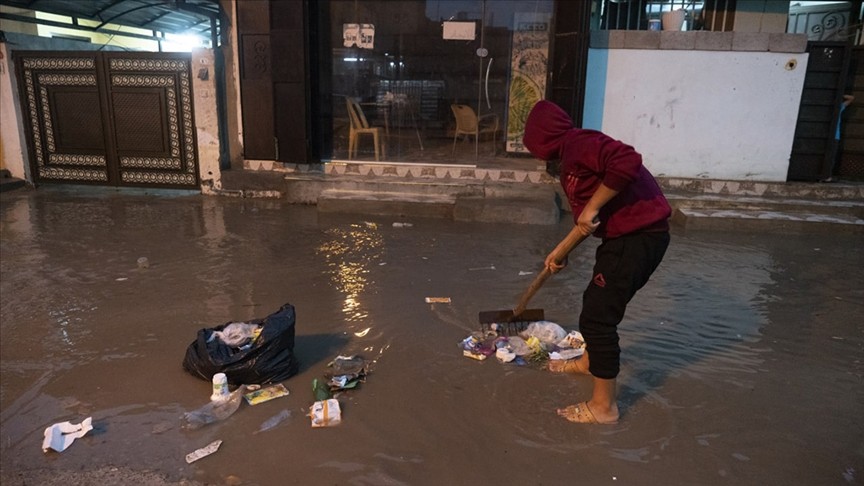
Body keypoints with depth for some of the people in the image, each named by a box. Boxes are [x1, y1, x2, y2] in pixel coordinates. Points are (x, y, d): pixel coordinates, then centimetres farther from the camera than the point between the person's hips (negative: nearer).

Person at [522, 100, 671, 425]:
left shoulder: (579, 144, -15)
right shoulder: (571, 157, 18)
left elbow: (627, 163, -32)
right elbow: (584, 216, 25)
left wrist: (592, 208, -24)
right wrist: (561, 251, 27)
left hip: (639, 236, -10)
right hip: (626, 235, 10)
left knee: (598, 316, -4)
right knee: (595, 302, 25)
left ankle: (604, 406, 8)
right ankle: (589, 361, 49)